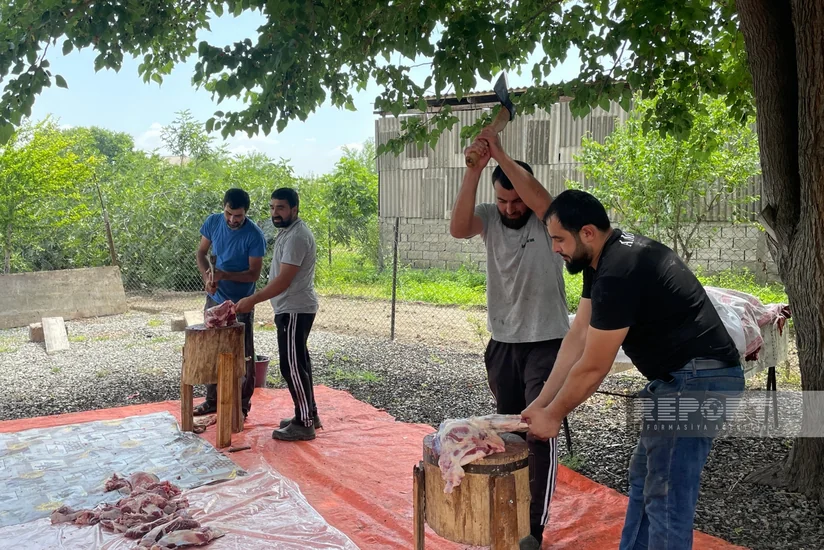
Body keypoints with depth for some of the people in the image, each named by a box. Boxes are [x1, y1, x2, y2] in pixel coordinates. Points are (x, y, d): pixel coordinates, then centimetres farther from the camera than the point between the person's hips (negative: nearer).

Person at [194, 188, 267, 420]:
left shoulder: (254, 235, -21)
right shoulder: (213, 222, -7)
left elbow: (254, 273, -18)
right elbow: (201, 252, 4)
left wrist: (225, 275, -32)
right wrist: (207, 276, -14)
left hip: (240, 303, -5)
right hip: (214, 298, 5)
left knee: (243, 355, 3)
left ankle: (243, 405, 14)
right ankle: (212, 400, 29)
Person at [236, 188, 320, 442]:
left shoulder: (296, 236, -20)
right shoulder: (289, 231, 13)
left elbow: (283, 281, -24)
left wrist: (252, 300, -20)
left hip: (295, 310, -10)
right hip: (292, 308, 10)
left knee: (292, 366, -6)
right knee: (298, 363, 15)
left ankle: (304, 424, 2)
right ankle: (309, 414, 25)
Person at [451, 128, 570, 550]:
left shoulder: (547, 219, -9)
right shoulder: (489, 217, -2)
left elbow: (540, 199, -32)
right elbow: (458, 228, -22)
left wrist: (500, 154, -33)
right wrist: (474, 169, -30)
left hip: (547, 342, -4)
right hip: (502, 342, 4)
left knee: (540, 433, -2)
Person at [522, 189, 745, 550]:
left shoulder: (618, 273, -25)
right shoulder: (602, 259, 6)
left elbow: (593, 367, -19)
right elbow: (577, 337, 6)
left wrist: (552, 415, -5)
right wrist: (540, 402, 4)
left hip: (698, 380, -11)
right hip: (682, 375, 11)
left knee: (666, 498, -4)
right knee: (643, 478, 19)